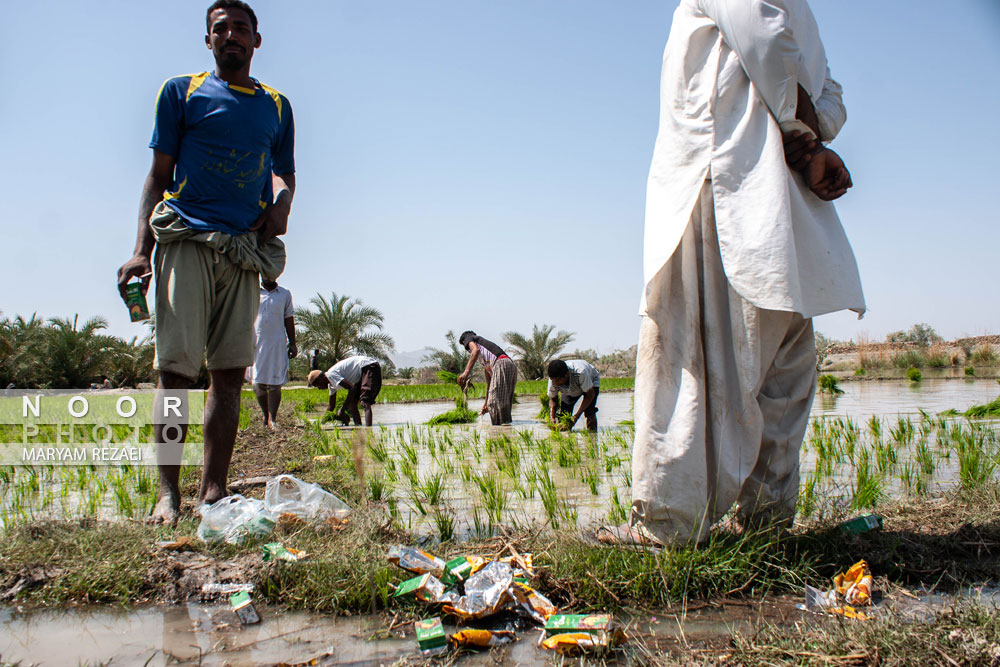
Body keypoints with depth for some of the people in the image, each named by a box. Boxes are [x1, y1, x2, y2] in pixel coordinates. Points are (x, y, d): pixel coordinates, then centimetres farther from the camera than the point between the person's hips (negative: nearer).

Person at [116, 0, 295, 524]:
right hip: (186, 239, -3)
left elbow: (285, 172, 28)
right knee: (175, 367, -10)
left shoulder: (276, 106, 19)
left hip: (243, 246, 3)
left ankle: (213, 492, 3)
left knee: (230, 372, -1)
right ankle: (168, 492, -4)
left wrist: (281, 203, 2)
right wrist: (142, 250, -3)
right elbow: (158, 175, 8)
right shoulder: (181, 92, 11)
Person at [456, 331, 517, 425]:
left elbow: (476, 350, -9)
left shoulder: (468, 339, 17)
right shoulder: (484, 358, 38)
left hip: (501, 365, -8)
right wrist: (486, 402, 48)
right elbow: (489, 381, 41)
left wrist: (466, 372, -20)